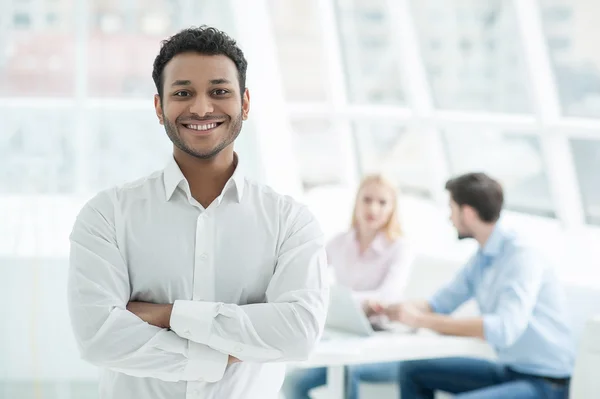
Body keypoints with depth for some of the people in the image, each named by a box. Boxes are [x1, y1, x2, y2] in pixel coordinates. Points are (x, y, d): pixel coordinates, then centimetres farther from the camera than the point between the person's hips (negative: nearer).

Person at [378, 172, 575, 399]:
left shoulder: (522, 256, -21)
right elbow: (441, 304, 16)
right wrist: (387, 309, -2)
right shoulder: (483, 257, 7)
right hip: (509, 370, 9)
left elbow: (504, 329, -34)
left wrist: (423, 320, -31)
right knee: (413, 371, 10)